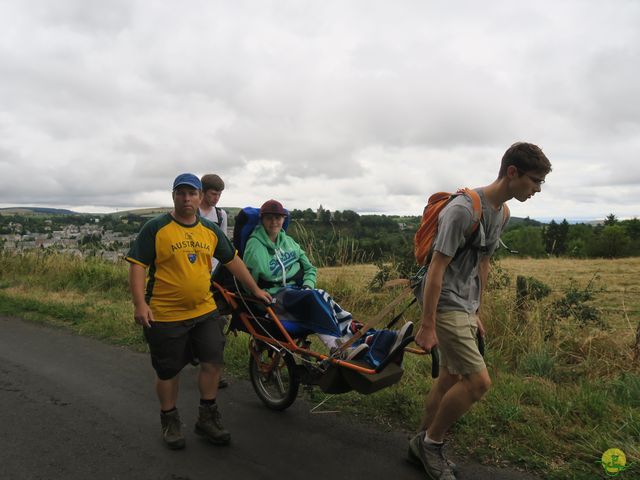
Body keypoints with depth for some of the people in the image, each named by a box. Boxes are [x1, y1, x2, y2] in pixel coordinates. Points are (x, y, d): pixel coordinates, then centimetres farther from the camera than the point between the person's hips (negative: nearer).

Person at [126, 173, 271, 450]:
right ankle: (170, 421, 31)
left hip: (204, 311, 4)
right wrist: (140, 304, -19)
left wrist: (255, 289, 15)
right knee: (168, 372, 10)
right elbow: (137, 265, -9)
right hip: (165, 316, -3)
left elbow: (232, 260, 13)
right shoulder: (155, 228, -8)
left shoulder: (211, 230, 6)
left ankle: (207, 417, 22)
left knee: (213, 361, 2)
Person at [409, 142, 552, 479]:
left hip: (466, 308, 9)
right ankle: (431, 442, 12)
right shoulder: (463, 209, -20)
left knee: (451, 379, 13)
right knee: (478, 381, -9)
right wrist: (427, 326, -19)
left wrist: (477, 312, 20)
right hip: (446, 306, -9)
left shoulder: (501, 213, 8)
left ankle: (423, 445, 29)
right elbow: (436, 267, -20)